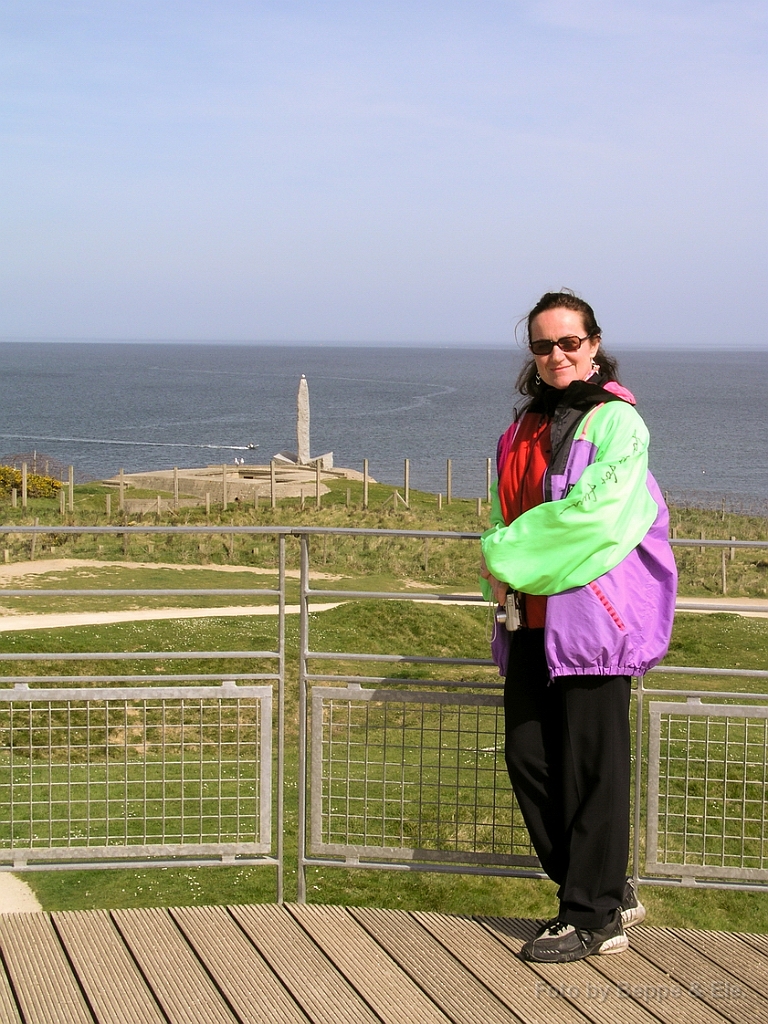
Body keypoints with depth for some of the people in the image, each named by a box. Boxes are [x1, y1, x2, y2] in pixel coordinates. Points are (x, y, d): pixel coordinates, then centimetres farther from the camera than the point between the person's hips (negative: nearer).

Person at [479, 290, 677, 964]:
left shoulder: (616, 420, -5)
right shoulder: (527, 429, 18)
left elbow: (594, 507, -18)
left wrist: (508, 553, -12)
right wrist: (504, 580, 5)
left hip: (593, 614, -8)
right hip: (533, 619, 8)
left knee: (590, 769, -3)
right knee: (527, 758, 7)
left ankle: (593, 920, 9)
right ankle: (611, 893, 22)